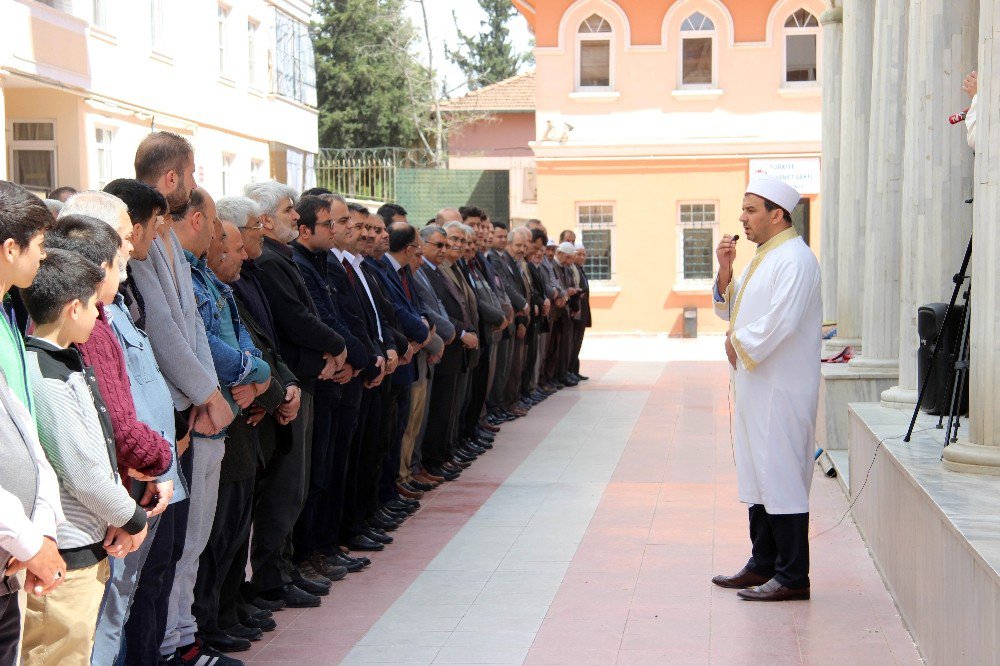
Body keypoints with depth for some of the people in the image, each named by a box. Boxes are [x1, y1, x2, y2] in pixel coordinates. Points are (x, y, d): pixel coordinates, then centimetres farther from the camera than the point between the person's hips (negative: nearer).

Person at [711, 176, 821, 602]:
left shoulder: (795, 260, -15)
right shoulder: (763, 258, 17)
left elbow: (781, 321, -25)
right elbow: (730, 308, 21)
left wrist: (739, 344, -11)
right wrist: (725, 270, 5)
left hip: (781, 389, -10)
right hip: (756, 384, 10)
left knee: (782, 477, -6)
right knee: (758, 475, 15)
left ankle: (793, 577, 1)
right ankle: (763, 565, 25)